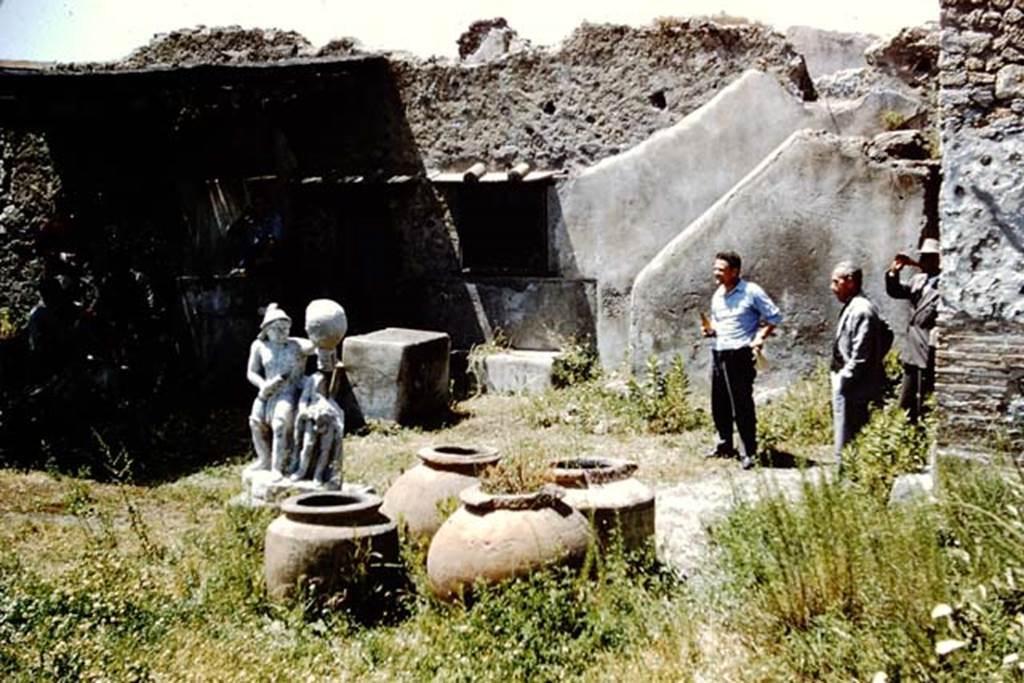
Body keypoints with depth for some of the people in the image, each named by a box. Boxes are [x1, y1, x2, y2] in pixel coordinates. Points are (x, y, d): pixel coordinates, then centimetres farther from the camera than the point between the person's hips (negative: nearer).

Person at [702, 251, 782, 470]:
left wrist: (760, 338, -13)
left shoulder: (751, 292, -6)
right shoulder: (717, 296, 15)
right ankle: (724, 445, 25)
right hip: (718, 353, 7)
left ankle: (749, 452, 0)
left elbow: (774, 316, -3)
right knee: (719, 404, 11)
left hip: (740, 355, -7)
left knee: (742, 405, -7)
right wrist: (710, 329, 5)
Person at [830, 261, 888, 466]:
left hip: (853, 390, -10)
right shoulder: (852, 307, 13)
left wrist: (843, 379, -16)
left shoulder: (861, 311, -18)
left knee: (847, 445, -4)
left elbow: (860, 356, -22)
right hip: (849, 386, 10)